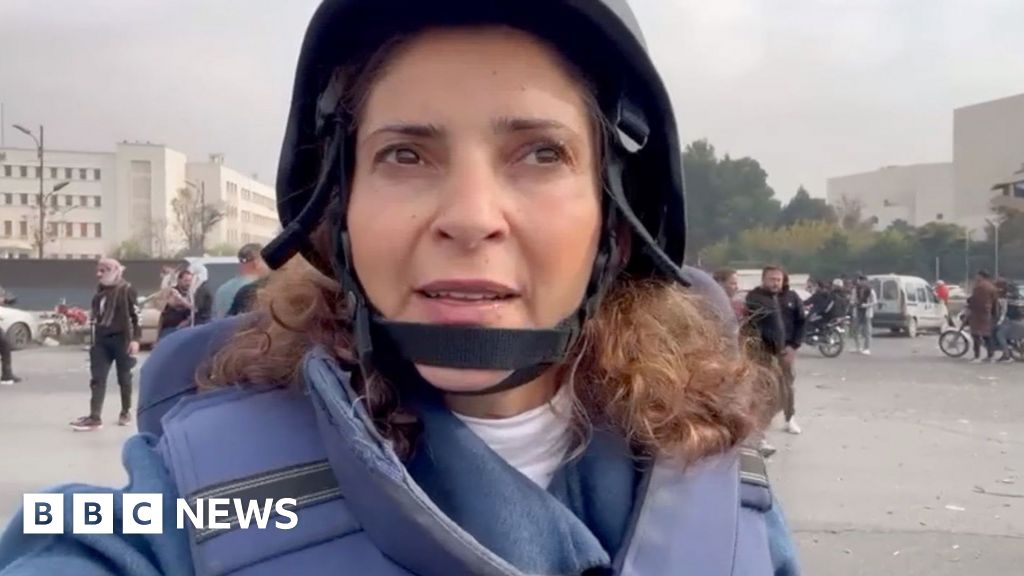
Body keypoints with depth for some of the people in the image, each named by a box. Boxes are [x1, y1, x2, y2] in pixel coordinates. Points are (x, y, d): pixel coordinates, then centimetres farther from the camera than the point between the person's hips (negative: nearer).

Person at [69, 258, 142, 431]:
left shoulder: (126, 290, -8)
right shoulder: (100, 290, 12)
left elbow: (136, 315, -10)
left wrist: (135, 339, -17)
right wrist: (94, 339, 19)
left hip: (121, 339, -6)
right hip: (101, 340, 6)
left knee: (124, 378, 7)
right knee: (97, 378, -3)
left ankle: (126, 412, 22)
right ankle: (95, 417, -5)